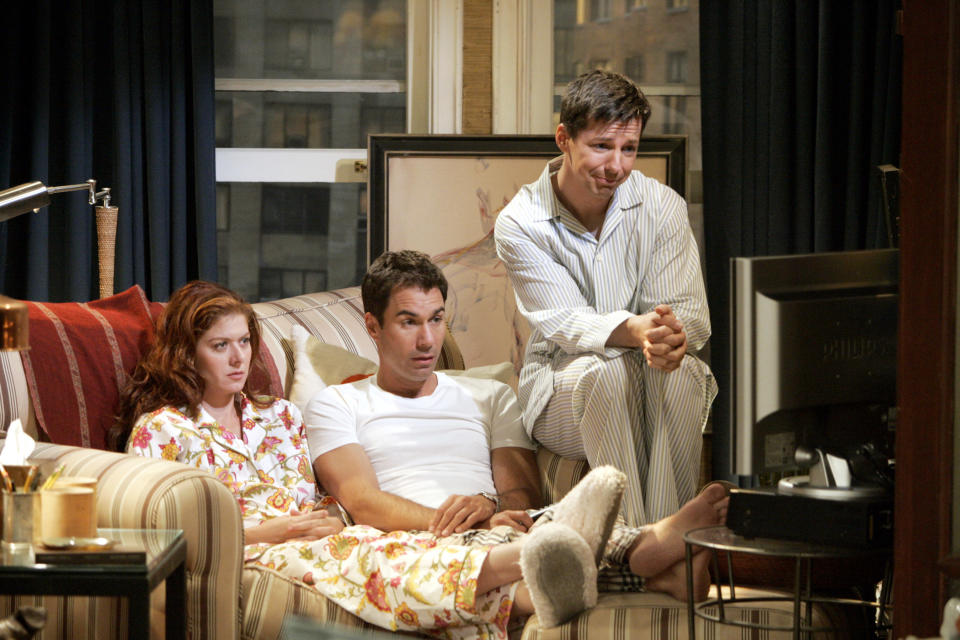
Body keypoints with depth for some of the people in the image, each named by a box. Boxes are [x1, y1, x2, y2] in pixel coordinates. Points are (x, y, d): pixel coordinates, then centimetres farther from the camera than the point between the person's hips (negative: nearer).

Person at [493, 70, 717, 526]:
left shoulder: (661, 206, -2)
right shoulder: (519, 224, -8)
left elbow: (692, 316, -8)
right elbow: (566, 323, -18)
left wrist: (673, 334, -36)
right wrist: (636, 331, -41)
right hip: (562, 384, -1)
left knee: (675, 368, -32)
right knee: (609, 369, -34)